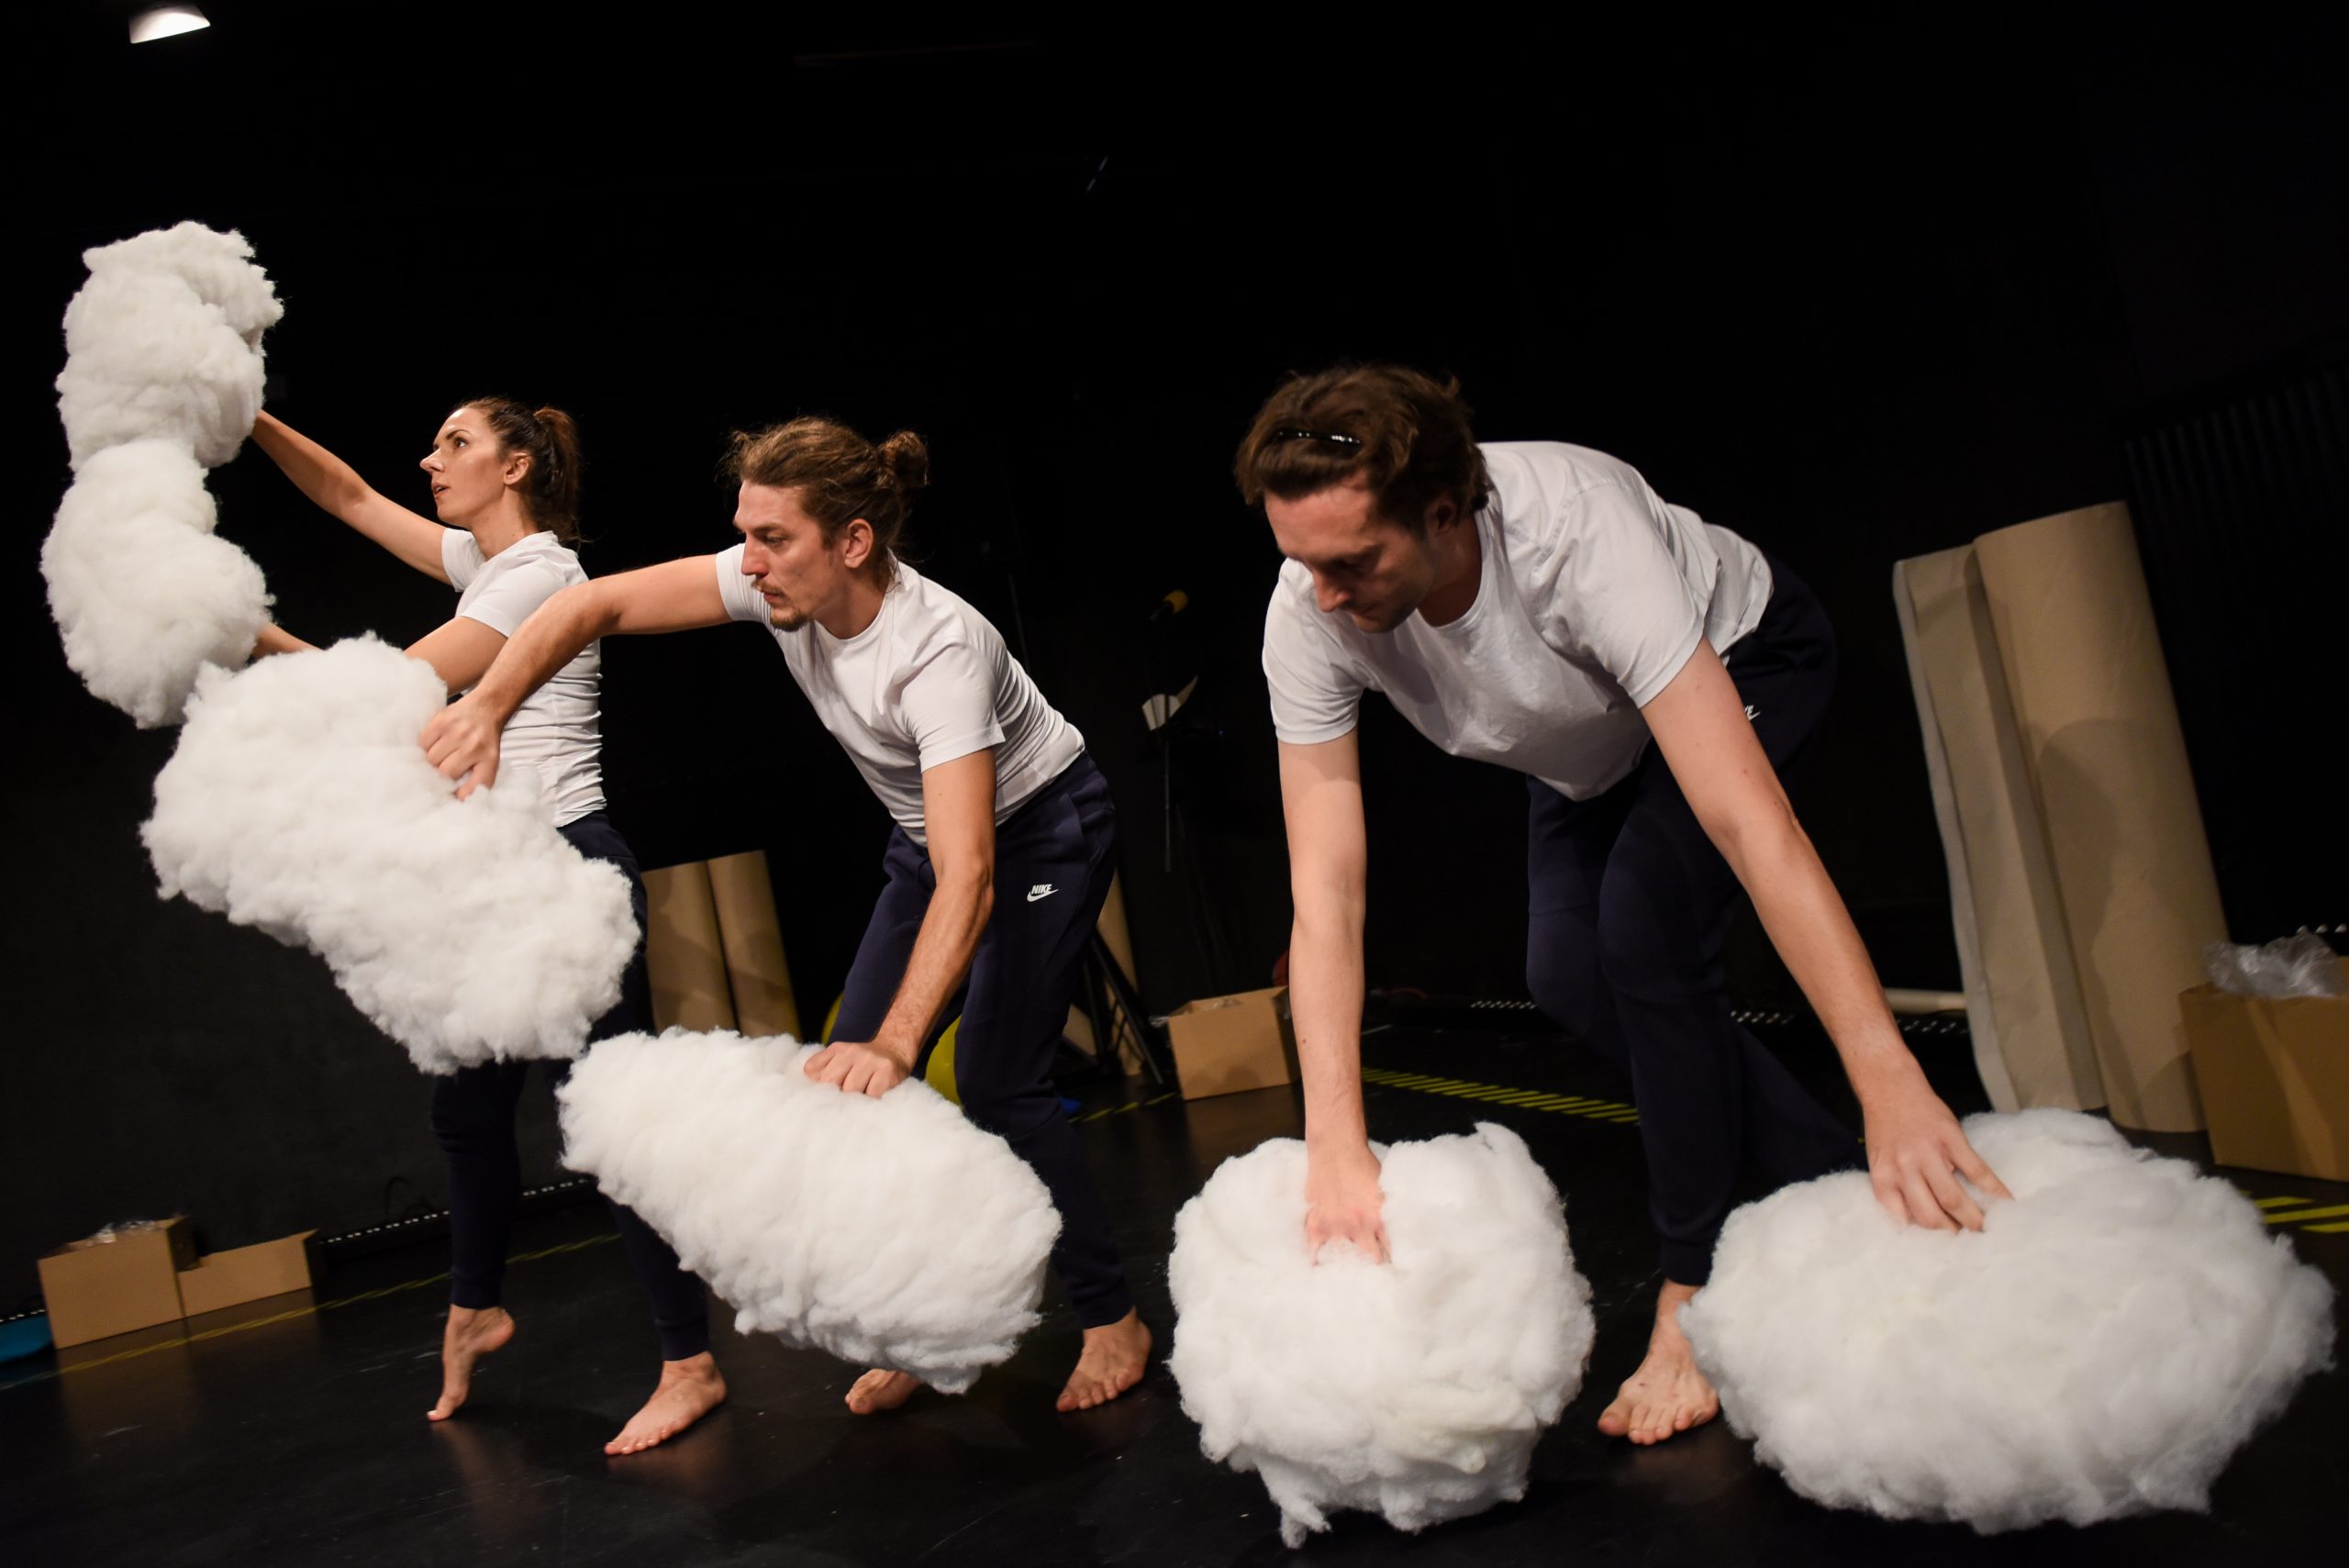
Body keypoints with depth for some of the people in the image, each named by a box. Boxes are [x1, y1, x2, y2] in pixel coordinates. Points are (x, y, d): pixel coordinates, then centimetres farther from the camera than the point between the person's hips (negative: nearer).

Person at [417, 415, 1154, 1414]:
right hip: (927, 836, 7)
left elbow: (968, 874, -45)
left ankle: (1113, 1320, 4)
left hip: (1043, 827, -7)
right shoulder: (784, 585, -19)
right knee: (847, 1078, 1)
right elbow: (599, 603, -16)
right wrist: (489, 706, -31)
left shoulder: (938, 649, -37)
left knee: (996, 1081, -16)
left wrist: (895, 1044, -53)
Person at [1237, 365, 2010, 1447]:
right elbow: (1326, 889, -31)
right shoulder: (1309, 620, -30)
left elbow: (1747, 819, -49)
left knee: (1643, 927, -24)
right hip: (1595, 730, 6)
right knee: (1567, 975, -7)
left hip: (1745, 659, -5)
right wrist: (1336, 1147, -38)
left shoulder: (1573, 529, -44)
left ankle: (1698, 1297, -6)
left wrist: (1891, 1081, -53)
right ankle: (1837, 1179, 9)